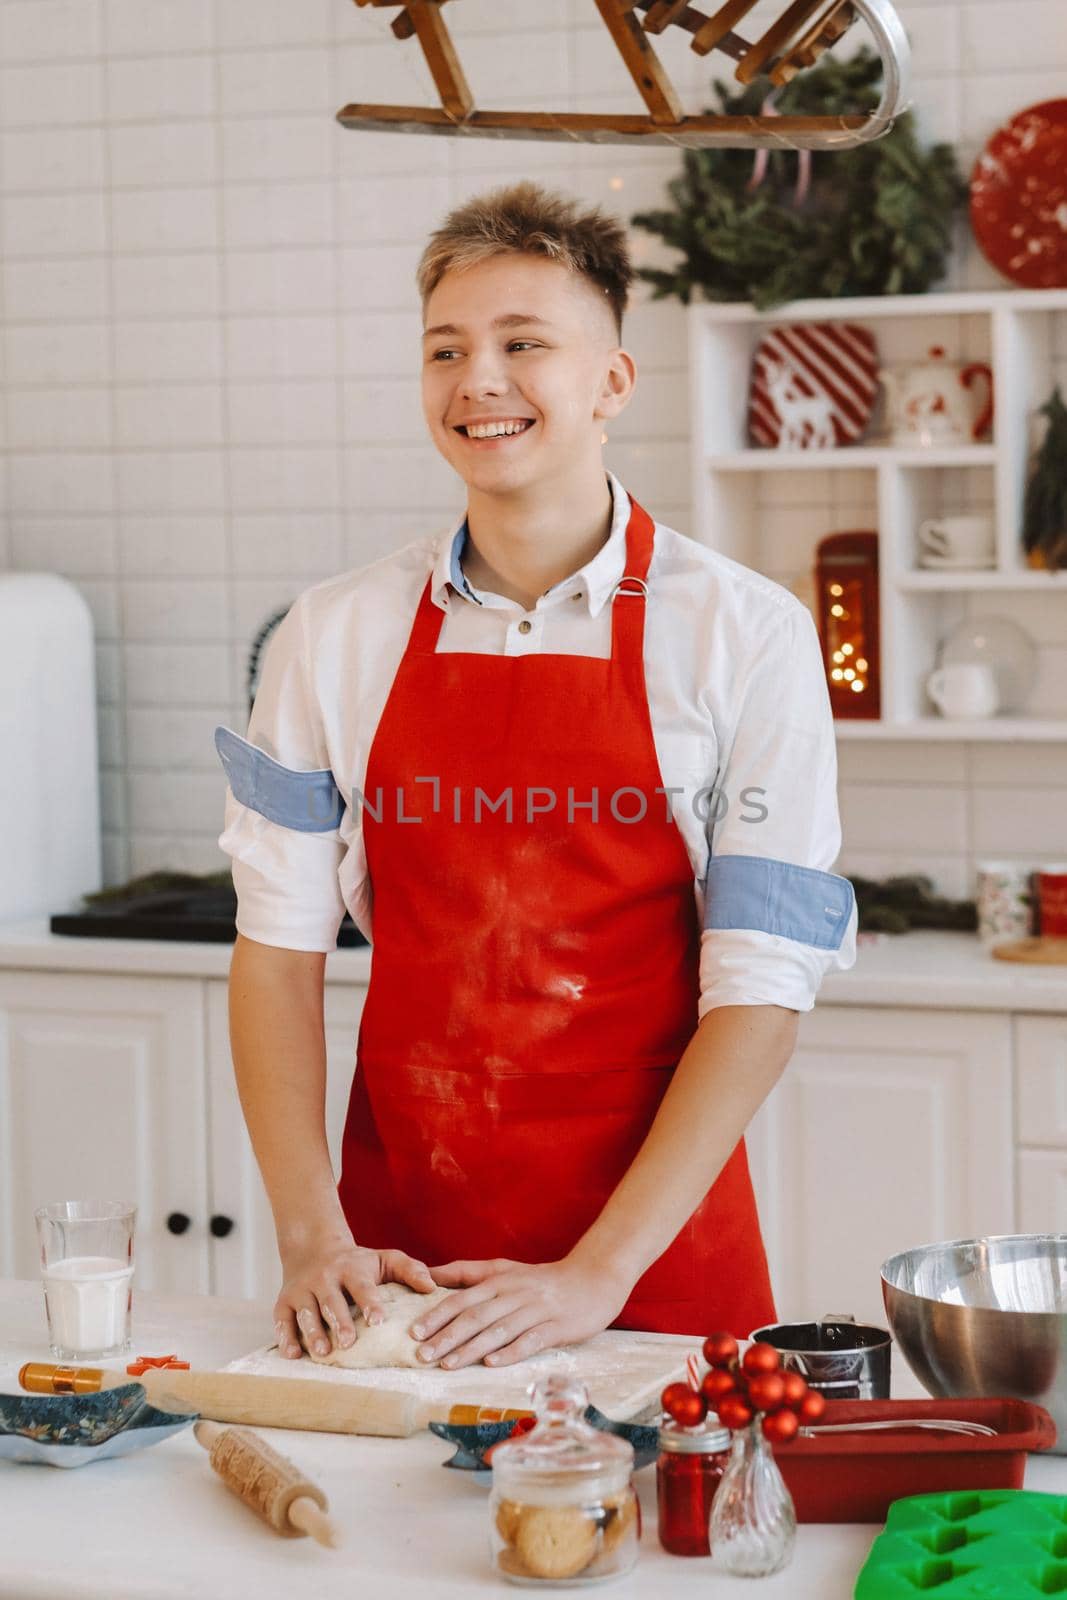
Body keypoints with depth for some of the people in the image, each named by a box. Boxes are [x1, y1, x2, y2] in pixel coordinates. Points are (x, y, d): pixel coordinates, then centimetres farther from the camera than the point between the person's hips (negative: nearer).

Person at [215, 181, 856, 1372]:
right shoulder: (334, 637, 2)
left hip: (655, 1261, -2)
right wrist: (312, 1236, -9)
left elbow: (761, 987, -10)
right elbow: (278, 950, 3)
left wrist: (599, 1272, -16)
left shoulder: (747, 635, -6)